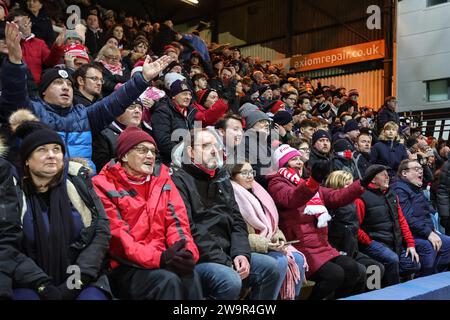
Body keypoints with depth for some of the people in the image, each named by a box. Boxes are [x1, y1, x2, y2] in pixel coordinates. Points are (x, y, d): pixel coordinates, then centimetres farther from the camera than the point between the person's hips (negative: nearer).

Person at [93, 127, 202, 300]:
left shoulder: (162, 179, 12)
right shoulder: (104, 186, -3)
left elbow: (177, 221, 4)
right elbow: (116, 236, -13)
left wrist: (188, 251, -18)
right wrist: (159, 258, -25)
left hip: (163, 262, 4)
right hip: (125, 267, -4)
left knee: (190, 277, -27)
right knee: (169, 281, -31)